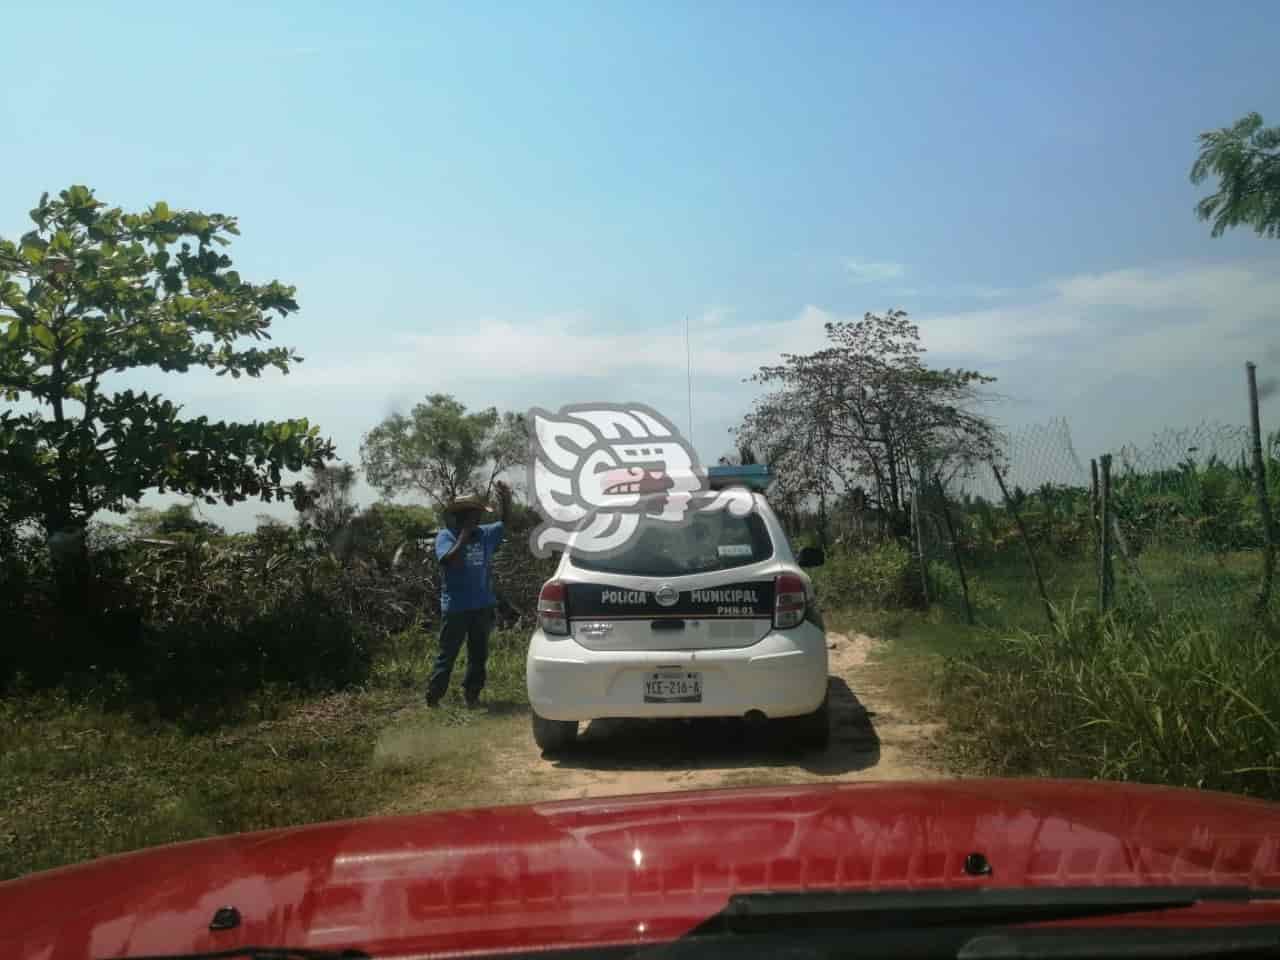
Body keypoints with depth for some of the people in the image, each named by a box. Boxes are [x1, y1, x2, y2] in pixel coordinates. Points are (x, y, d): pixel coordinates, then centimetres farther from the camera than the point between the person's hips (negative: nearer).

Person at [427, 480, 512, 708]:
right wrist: (464, 535, -19)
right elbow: (451, 560, -22)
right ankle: (433, 698, 9)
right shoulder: (445, 536, -7)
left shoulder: (485, 534, 8)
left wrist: (506, 500, -1)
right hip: (456, 607, -5)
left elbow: (506, 523, 14)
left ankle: (472, 695, 21)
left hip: (483, 606, 5)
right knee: (447, 655, 0)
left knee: (479, 654, 11)